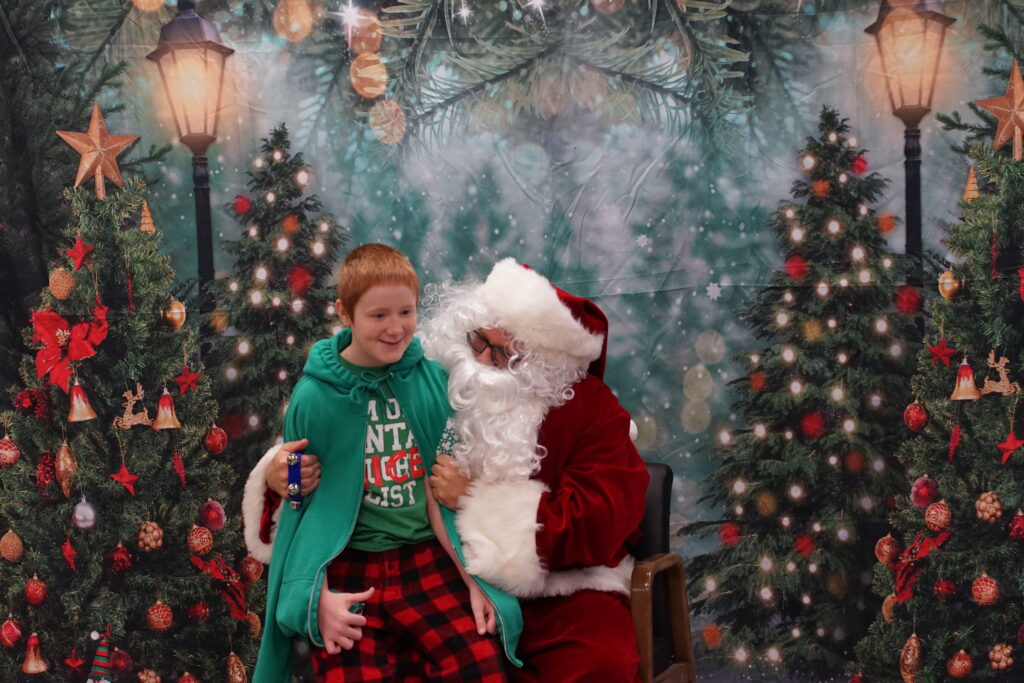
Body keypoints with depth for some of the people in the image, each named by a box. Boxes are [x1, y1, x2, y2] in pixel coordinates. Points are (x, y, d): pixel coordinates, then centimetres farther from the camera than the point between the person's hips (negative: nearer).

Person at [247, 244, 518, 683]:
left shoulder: (433, 382, 1)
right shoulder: (314, 396, -4)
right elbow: (304, 503, 2)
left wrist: (473, 578, 0)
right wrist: (319, 595, -6)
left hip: (426, 558, 2)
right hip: (349, 568, -1)